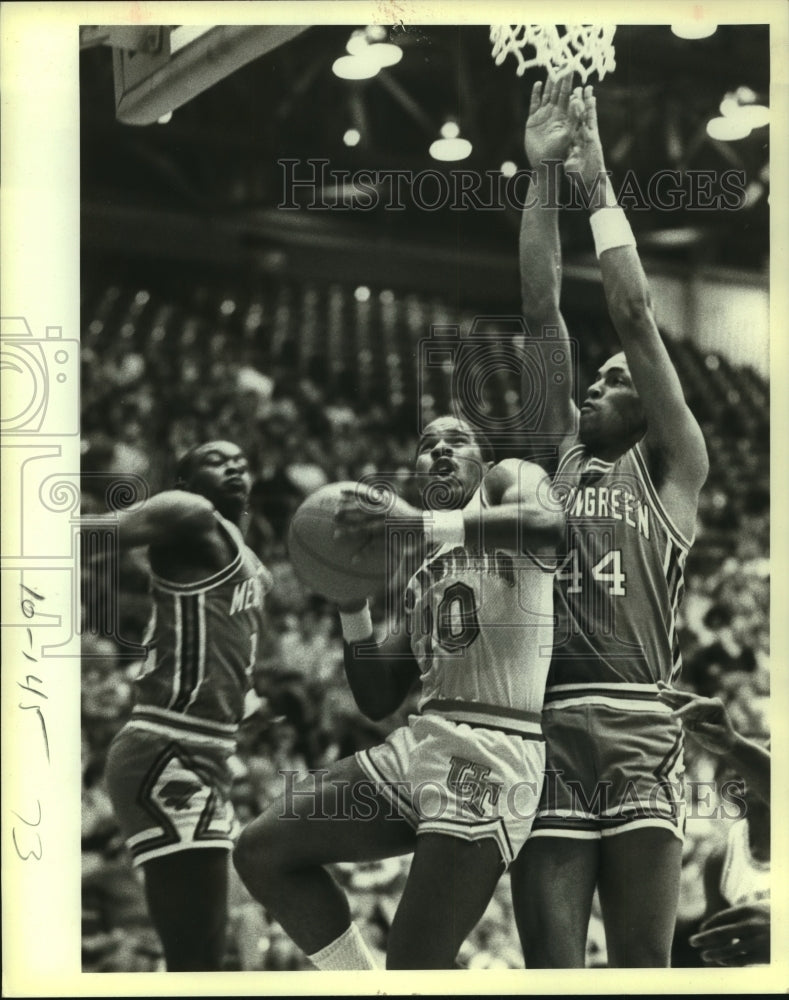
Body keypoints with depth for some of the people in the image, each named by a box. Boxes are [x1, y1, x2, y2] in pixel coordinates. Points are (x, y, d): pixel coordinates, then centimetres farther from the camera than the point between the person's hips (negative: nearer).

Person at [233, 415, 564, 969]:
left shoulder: (509, 480, 7)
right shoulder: (423, 582, 26)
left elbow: (551, 521, -19)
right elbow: (378, 700, 23)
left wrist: (420, 522, -23)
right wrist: (353, 605, 9)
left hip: (495, 748, -8)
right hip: (421, 738, 8)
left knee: (415, 968, -13)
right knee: (261, 850, 3)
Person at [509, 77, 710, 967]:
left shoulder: (672, 464, 12)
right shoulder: (559, 450, 21)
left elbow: (635, 316, 4)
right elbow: (541, 312, 15)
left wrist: (599, 182, 7)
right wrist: (543, 178, 10)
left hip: (638, 733, -3)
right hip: (544, 729, 3)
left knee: (643, 967, -4)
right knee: (551, 967, -2)